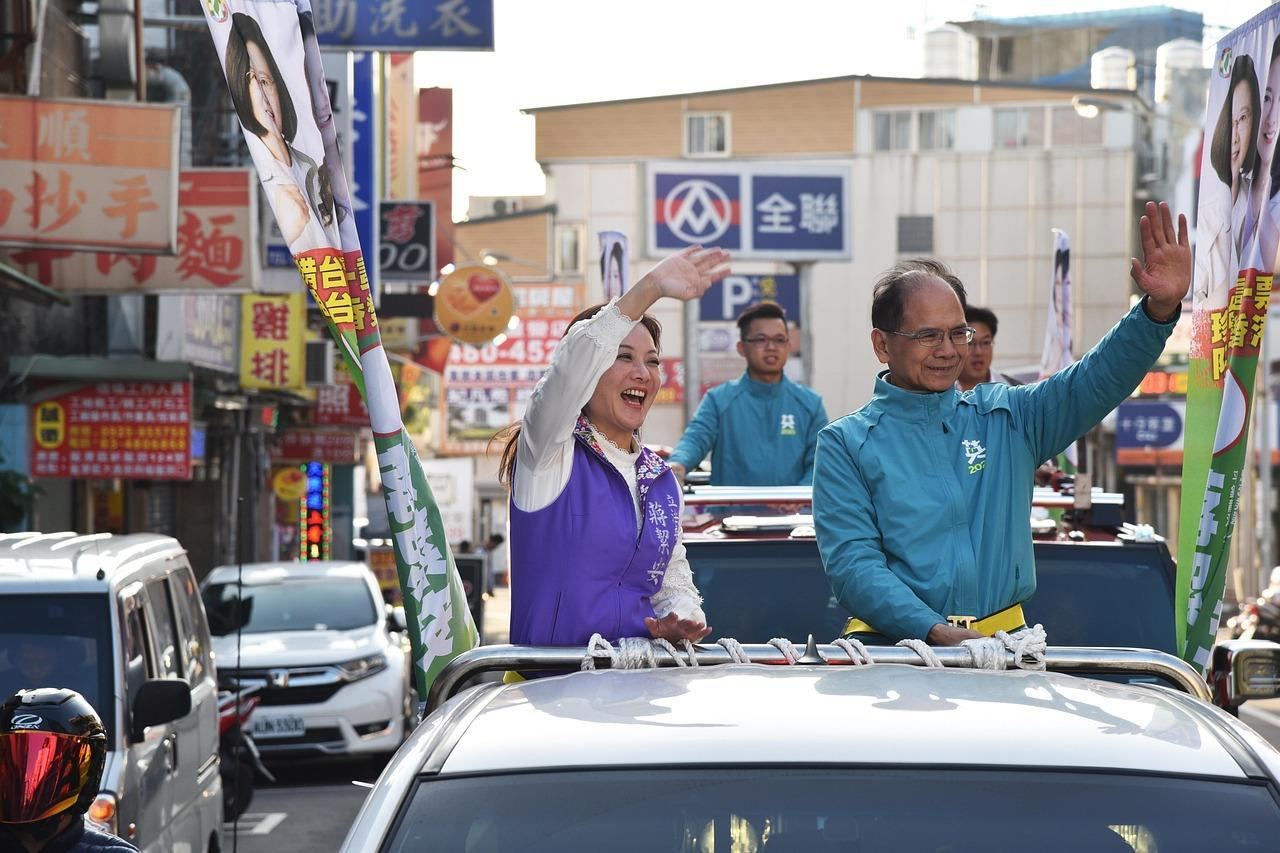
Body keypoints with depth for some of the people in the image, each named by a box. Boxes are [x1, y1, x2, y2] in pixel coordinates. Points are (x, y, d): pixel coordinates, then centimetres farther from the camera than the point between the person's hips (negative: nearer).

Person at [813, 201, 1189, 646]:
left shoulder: (1005, 417, 15)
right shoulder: (846, 444, 5)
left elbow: (1099, 377, 7)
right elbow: (852, 563, -4)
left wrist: (1159, 308, -11)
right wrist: (936, 632, -18)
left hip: (1003, 642, 3)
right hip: (894, 648, -3)